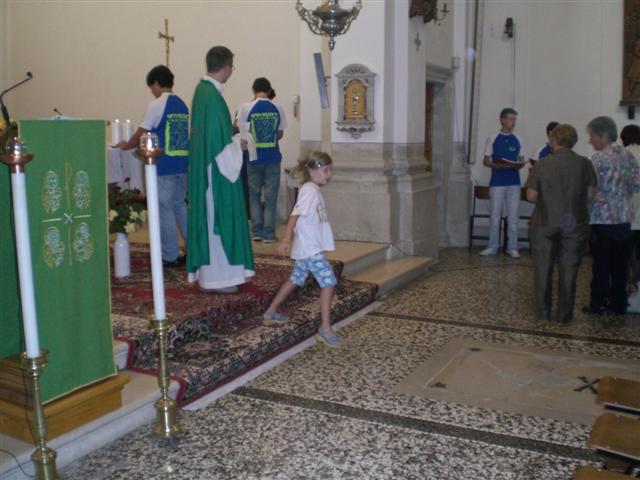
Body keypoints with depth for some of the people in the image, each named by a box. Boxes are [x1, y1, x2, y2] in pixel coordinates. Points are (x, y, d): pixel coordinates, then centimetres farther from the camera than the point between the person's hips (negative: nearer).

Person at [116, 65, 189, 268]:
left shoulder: (157, 105, -10)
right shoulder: (183, 105, 11)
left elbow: (140, 135, -8)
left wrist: (125, 146, 12)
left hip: (164, 165, -7)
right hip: (182, 163, 7)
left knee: (164, 210, 2)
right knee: (179, 206, 16)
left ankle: (171, 257, 8)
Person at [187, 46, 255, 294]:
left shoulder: (202, 89, 11)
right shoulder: (212, 95, -19)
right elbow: (218, 140, -21)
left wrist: (233, 134, 14)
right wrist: (239, 142, -6)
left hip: (207, 168, 10)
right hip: (216, 169, -10)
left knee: (212, 217, 15)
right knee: (217, 217, -2)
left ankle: (209, 271, 24)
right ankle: (215, 277, 6)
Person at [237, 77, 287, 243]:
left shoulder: (246, 108, -5)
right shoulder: (277, 109, 0)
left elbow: (243, 136, -5)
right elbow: (280, 134, 9)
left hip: (254, 157, -1)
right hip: (273, 157, 1)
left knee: (254, 193, 13)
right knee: (271, 195, 6)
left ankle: (256, 231, 12)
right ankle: (268, 233, 5)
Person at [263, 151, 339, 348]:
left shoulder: (314, 190, 13)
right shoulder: (310, 190, -16)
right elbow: (295, 214, -24)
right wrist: (286, 240, -29)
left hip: (306, 248, 10)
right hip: (310, 249, -10)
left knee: (296, 279, 20)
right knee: (328, 282, -10)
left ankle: (271, 312, 32)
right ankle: (325, 328, -7)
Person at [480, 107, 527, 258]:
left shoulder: (517, 140, 9)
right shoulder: (493, 139, 1)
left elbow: (521, 160, 14)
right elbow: (486, 161, 0)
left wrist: (519, 165, -10)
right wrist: (499, 165, -18)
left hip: (514, 183, 2)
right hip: (497, 183, -2)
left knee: (513, 217, 4)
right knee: (495, 216, 3)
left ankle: (512, 247, 12)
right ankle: (493, 247, 13)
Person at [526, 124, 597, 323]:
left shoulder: (542, 164, -11)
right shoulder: (585, 164, -6)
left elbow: (531, 196, -10)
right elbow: (590, 193, -1)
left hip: (545, 223, -1)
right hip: (574, 224, 1)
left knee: (543, 269, 12)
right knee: (568, 270, 10)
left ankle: (543, 312, 18)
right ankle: (565, 314, 15)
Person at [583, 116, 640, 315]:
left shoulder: (598, 158, -13)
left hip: (603, 218, -5)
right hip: (624, 217, 6)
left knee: (601, 264, 4)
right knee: (620, 264, 11)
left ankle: (598, 304, 12)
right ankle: (618, 304, 18)